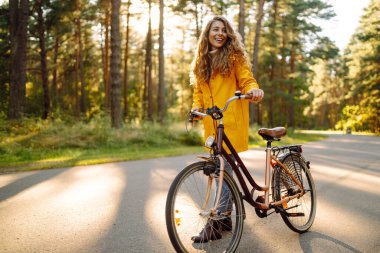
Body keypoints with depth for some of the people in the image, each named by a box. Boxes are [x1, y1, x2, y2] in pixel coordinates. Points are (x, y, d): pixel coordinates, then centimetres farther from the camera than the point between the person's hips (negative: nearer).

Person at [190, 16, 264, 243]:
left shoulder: (234, 56, 4)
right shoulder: (201, 61, 17)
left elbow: (247, 80, 0)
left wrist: (254, 89, -24)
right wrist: (196, 107, 1)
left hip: (231, 121, -5)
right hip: (212, 122, 5)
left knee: (224, 169, -9)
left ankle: (216, 223, -4)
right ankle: (227, 215, 22)